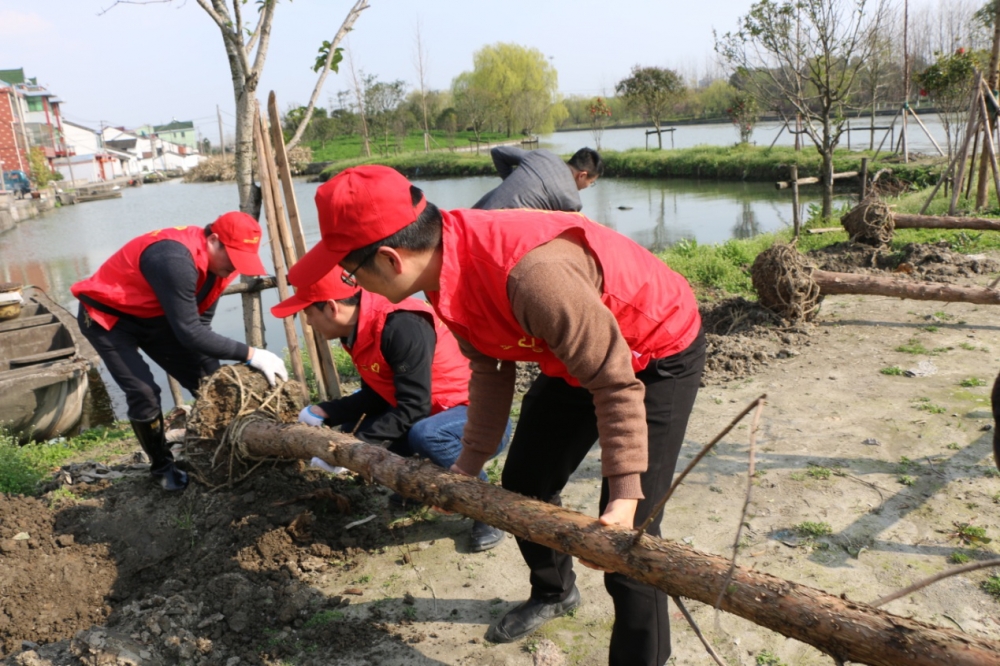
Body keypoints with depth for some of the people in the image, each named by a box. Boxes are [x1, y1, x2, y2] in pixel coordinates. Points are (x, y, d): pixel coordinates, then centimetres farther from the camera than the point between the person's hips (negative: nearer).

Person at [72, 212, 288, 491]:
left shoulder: (217, 260, -11)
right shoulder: (176, 260, -39)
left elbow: (201, 322, -4)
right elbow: (190, 333, -38)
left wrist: (209, 365, -15)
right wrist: (250, 354, -38)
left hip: (152, 314, 8)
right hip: (106, 316, -8)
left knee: (208, 380, 0)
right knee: (144, 393, -16)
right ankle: (162, 467, 7)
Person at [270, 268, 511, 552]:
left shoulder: (402, 326, -28)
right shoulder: (361, 329, 0)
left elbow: (413, 408, -29)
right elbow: (374, 396, 6)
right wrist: (322, 412, -5)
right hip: (434, 414, 9)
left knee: (425, 436, -37)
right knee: (354, 422, 4)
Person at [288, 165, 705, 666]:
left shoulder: (531, 272, -42)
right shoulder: (446, 267, -14)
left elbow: (615, 383, -31)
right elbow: (489, 367, -1)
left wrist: (624, 491, -29)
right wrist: (470, 460, -1)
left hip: (657, 356, -8)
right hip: (574, 356, 8)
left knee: (623, 533, -12)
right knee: (522, 484, 18)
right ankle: (553, 592, 46)